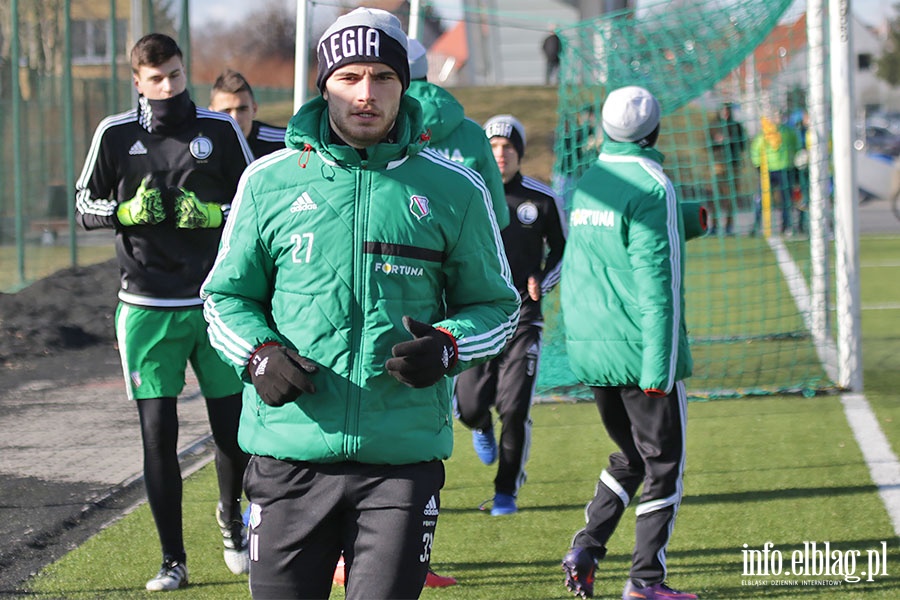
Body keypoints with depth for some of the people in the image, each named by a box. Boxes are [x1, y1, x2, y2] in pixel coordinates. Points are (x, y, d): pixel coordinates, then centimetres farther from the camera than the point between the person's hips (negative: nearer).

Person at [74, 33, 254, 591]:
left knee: (234, 427, 1)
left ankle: (231, 518, 31)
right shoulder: (115, 135, 3)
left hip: (216, 300, 0)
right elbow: (85, 206, 10)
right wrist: (126, 211, -10)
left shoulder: (220, 130, 3)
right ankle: (173, 559, 6)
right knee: (158, 433, -3)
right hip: (148, 307, 0)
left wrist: (215, 214, -10)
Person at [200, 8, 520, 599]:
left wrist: (446, 348, -7)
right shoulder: (269, 180, 6)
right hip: (290, 455, 1)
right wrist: (259, 355, -5)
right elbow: (227, 295, 16)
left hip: (403, 461, -1)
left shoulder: (453, 190, 5)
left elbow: (495, 305, 14)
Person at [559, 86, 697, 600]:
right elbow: (656, 282, -17)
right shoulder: (652, 187, -13)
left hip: (589, 347, 7)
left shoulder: (588, 185, 10)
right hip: (641, 347, -7)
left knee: (632, 456, 20)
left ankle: (588, 547, 7)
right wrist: (659, 366, -18)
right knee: (663, 465, 3)